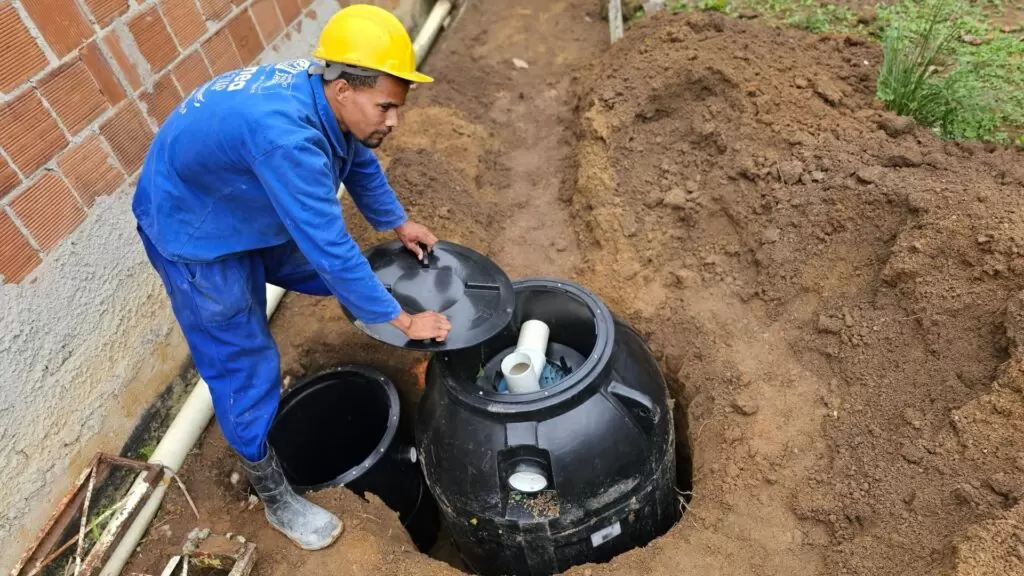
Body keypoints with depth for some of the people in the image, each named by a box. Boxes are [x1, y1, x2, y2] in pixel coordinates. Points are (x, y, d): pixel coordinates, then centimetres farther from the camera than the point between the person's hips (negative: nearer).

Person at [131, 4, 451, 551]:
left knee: (336, 271, 15)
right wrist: (402, 321, -27)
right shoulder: (286, 133, -42)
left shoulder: (329, 99, -15)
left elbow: (360, 162, 5)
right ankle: (274, 496, 18)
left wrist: (399, 224, 13)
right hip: (194, 232, -7)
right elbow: (331, 247, -37)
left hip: (250, 211, 8)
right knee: (245, 368, 0)